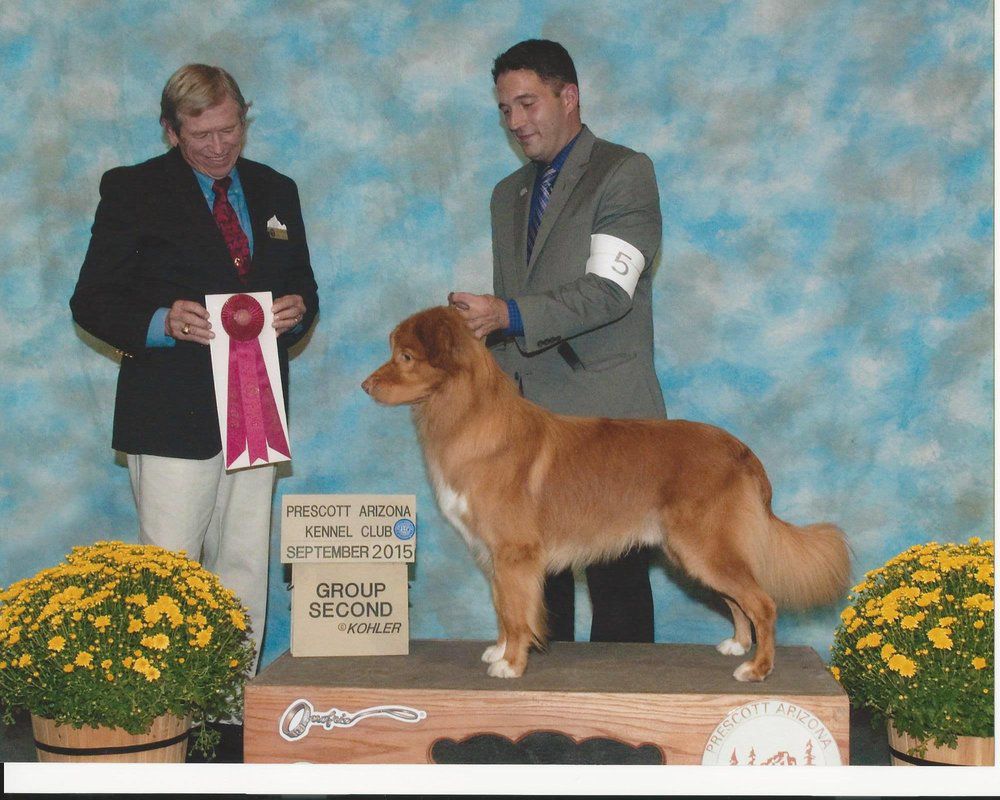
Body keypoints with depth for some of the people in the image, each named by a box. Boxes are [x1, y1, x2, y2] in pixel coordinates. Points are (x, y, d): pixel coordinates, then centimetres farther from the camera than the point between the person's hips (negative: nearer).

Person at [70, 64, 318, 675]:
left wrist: (297, 309, -4)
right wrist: (160, 323, -22)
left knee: (247, 567, 9)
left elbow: (302, 284, 20)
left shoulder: (276, 192, 14)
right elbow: (92, 302, -3)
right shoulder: (132, 191, 0)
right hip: (174, 414, -5)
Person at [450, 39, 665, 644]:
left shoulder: (625, 173, -1)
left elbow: (609, 290, -15)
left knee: (617, 590, -4)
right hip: (526, 419, 6)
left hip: (605, 417, -6)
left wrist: (509, 315, -25)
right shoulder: (509, 194, 21)